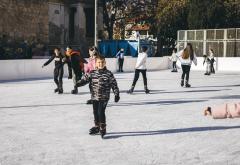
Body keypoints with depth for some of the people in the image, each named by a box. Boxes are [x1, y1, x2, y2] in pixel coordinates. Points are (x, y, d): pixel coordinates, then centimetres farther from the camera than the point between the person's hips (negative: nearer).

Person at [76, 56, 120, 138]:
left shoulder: (108, 74, -6)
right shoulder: (92, 73, 2)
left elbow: (114, 84, -2)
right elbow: (85, 79, -1)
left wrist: (116, 94, -3)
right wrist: (79, 83, -20)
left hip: (104, 97, -4)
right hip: (95, 97, 4)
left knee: (101, 112, -11)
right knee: (95, 112, 13)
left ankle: (102, 128, 4)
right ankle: (97, 127, 31)